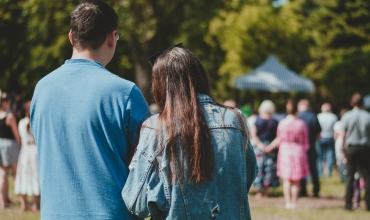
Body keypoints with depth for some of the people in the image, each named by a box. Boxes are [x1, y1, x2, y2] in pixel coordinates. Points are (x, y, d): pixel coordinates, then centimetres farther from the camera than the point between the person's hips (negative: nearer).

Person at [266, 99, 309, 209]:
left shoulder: (282, 123, -5)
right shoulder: (301, 124, -7)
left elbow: (279, 139, 6)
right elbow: (305, 142, 0)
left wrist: (270, 147, 21)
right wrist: (304, 151, 17)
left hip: (285, 151, 1)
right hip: (298, 151, -1)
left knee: (287, 180, 7)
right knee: (296, 181, 5)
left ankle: (288, 202, 2)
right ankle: (293, 202, 4)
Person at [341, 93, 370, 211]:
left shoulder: (347, 116, -1)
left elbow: (343, 135, -1)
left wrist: (343, 152, 5)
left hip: (351, 148, 0)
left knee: (349, 176, 4)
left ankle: (348, 203, 1)